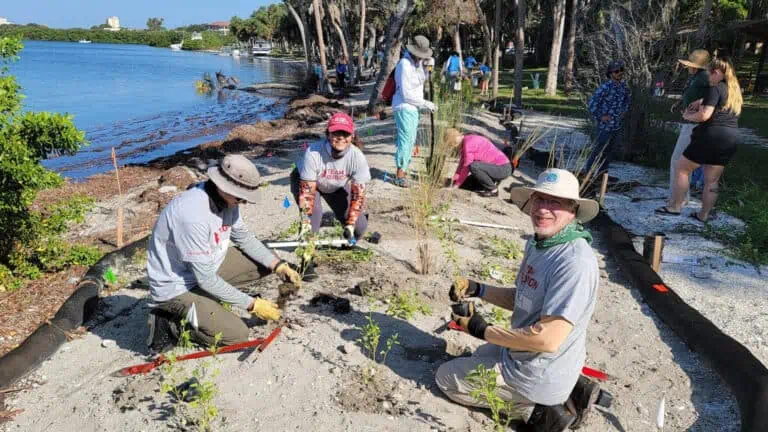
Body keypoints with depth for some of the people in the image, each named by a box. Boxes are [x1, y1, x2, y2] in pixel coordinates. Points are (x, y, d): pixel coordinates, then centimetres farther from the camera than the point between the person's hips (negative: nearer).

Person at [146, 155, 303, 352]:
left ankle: (209, 301, 8)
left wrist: (279, 266, -6)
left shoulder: (226, 198, -9)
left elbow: (244, 237, 6)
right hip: (177, 286, -8)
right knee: (237, 335, -13)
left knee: (266, 261, 3)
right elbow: (205, 279, -28)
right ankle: (169, 321, 2)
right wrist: (252, 304, -21)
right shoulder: (193, 214, -35)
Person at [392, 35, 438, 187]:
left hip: (413, 107, 10)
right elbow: (406, 94, -20)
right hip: (404, 107, -9)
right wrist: (426, 103, -16)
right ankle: (400, 175, -10)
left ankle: (403, 171, 20)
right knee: (405, 139, -12)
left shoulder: (417, 62, 9)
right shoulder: (405, 65, -18)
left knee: (411, 141, 12)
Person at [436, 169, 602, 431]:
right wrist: (476, 289, -2)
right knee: (479, 356, 36)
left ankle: (533, 410, 2)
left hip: (539, 375, -8)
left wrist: (482, 330, -20)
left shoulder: (575, 262, -30)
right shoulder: (539, 243, 0)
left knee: (446, 377, 5)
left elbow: (548, 339, -32)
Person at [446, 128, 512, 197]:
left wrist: (456, 185, -10)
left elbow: (466, 167, -18)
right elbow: (461, 164, 9)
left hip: (503, 168, -9)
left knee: (473, 167, -32)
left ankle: (493, 189, -13)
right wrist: (453, 181, 3)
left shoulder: (468, 143, -21)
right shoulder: (465, 142, 8)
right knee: (465, 183, 8)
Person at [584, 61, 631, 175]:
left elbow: (628, 99, 26)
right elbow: (592, 103, -20)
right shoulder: (606, 87, -16)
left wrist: (624, 111, 14)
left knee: (609, 150, 13)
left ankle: (602, 173, 24)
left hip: (617, 125, 7)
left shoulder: (623, 86, 6)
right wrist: (600, 117, -16)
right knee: (599, 149, -3)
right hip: (605, 125, -7)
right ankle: (588, 172, 7)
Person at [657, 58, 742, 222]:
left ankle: (675, 207, 6)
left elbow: (704, 115, -19)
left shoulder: (716, 88, -9)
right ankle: (703, 215, 15)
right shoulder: (735, 91, 17)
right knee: (712, 180, 11)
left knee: (682, 169, 5)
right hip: (731, 139, 8)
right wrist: (701, 102, 19)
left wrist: (687, 116, -2)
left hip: (712, 136, -8)